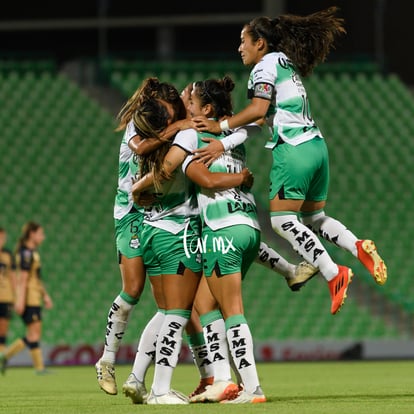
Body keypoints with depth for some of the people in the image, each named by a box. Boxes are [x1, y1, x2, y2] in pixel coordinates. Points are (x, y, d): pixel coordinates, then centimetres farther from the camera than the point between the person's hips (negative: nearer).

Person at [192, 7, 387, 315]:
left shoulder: (265, 65, -4)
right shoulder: (287, 64, 22)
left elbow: (258, 109, -17)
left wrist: (222, 126, -9)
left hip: (293, 150, -9)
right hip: (316, 146, 9)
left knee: (282, 220, -7)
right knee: (313, 219, 16)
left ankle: (333, 274, -17)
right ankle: (359, 247, -8)